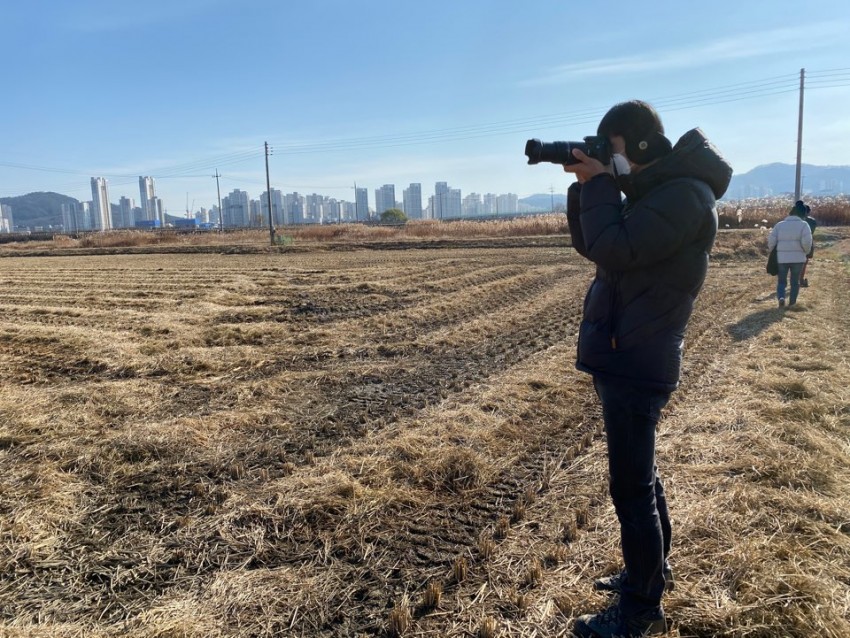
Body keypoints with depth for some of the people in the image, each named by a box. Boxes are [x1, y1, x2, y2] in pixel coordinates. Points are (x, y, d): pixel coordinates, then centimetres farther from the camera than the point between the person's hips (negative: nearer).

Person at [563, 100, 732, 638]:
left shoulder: (683, 194, -17)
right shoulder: (655, 191, 15)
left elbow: (612, 249, -27)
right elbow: (589, 244, 14)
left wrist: (599, 183, -14)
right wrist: (586, 186, 1)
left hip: (636, 362, -10)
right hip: (626, 357, 10)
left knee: (631, 487, -1)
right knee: (640, 474, 20)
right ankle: (654, 570, 38)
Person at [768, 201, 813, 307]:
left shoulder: (780, 225, 2)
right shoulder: (803, 225, -5)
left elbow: (771, 240, -2)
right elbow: (806, 242, -15)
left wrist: (771, 251, 16)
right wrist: (806, 252, 3)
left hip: (782, 258, 1)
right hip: (798, 258, -1)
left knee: (781, 281, 11)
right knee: (795, 281, 14)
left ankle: (781, 297, -14)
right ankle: (792, 302, 17)